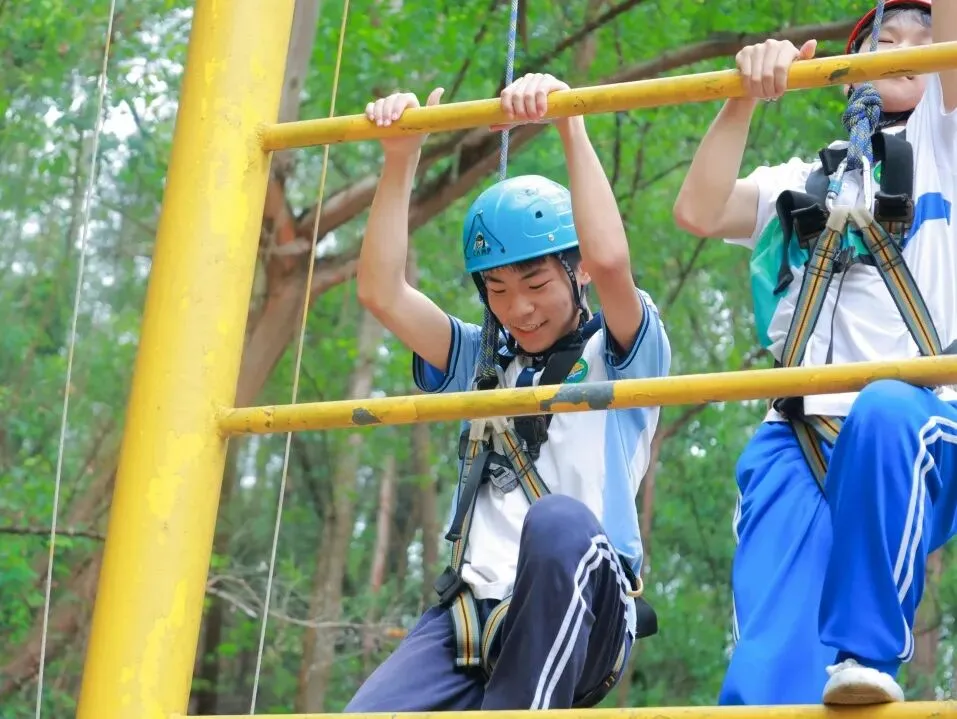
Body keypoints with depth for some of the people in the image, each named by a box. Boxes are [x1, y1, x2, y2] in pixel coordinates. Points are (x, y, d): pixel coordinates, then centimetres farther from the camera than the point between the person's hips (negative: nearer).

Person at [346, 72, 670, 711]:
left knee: (559, 521, -39)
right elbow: (382, 294, 9)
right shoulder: (478, 358, 24)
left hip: (578, 626, -4)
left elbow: (610, 260, -12)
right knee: (367, 711, -26)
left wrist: (570, 127, -12)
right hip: (471, 615, 4)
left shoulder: (620, 358, 10)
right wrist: (401, 157, 4)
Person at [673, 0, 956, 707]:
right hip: (800, 444, 2)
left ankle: (867, 654, -33)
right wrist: (745, 96, 2)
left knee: (884, 411, -40)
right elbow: (698, 212, 10)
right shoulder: (800, 186, 30)